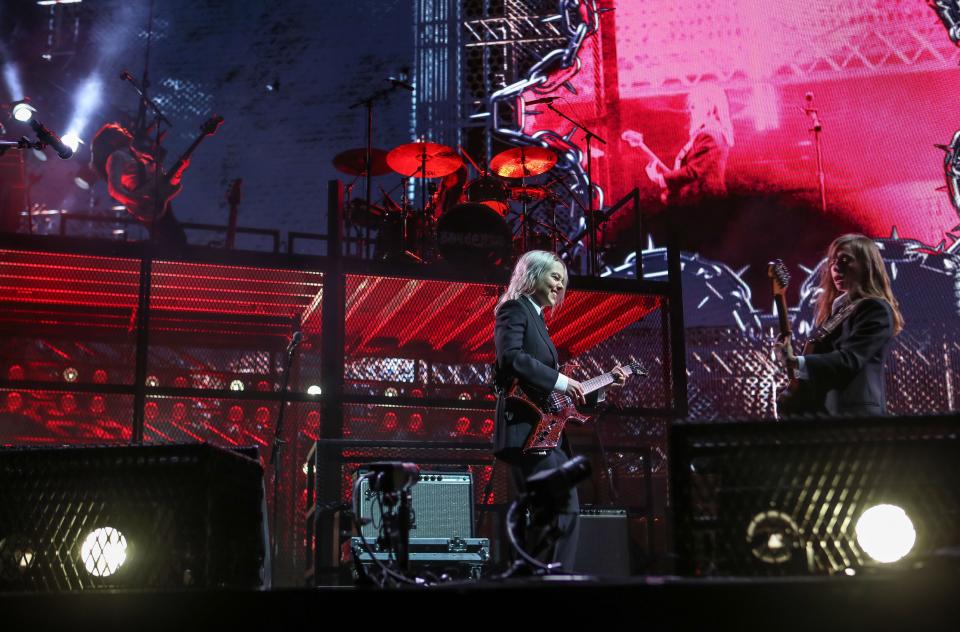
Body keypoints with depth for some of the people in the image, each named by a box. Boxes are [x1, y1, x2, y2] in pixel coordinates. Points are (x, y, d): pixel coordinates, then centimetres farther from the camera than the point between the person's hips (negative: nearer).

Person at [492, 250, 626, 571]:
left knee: (565, 511, 8)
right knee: (562, 511, -15)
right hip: (528, 430, -10)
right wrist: (562, 381, -18)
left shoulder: (536, 318, 26)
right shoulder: (515, 309, -2)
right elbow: (510, 356, -21)